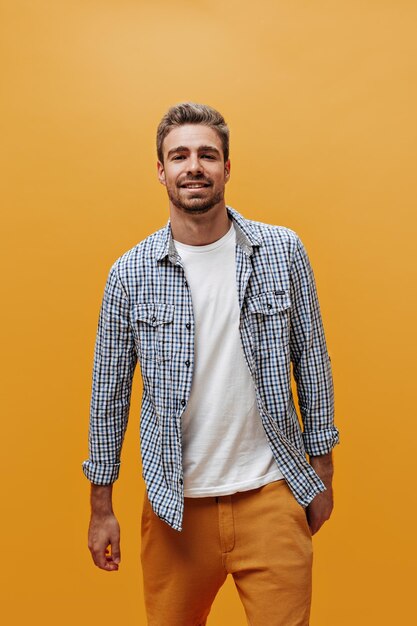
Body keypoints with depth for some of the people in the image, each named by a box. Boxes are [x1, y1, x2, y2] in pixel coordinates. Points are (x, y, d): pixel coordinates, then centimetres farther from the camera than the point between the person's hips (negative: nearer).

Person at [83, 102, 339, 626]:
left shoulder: (283, 251, -3)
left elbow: (311, 363, 3)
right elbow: (109, 392, 1)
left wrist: (322, 468, 5)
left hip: (271, 493, 0)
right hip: (175, 503, 1)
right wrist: (101, 507, 5)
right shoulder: (130, 273, -4)